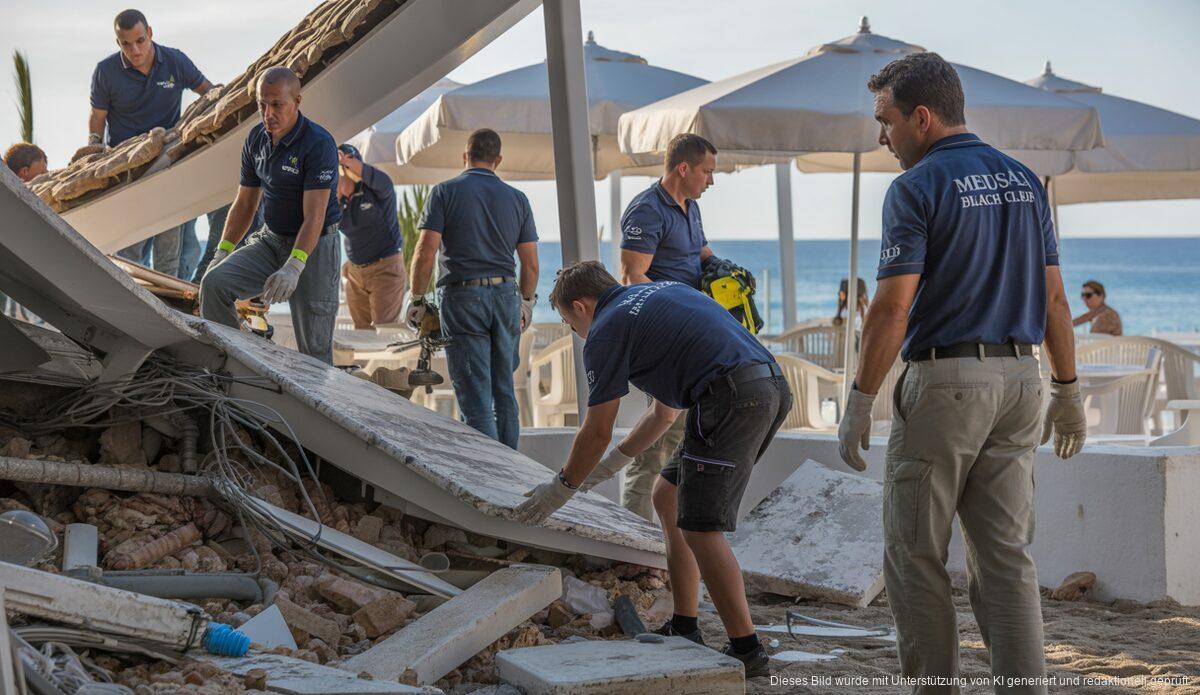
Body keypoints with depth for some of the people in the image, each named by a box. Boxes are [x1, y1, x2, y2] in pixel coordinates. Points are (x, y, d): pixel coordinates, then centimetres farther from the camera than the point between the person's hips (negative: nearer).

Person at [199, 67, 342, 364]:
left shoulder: (319, 144, -20)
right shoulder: (257, 138, 3)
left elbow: (314, 217, -26)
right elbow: (244, 204, 12)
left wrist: (293, 268, -37)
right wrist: (221, 253, 1)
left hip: (313, 248, -6)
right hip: (270, 240, 6)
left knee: (314, 349, -7)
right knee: (214, 282, -18)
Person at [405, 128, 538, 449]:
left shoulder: (445, 192, -1)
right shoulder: (517, 198, 9)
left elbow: (425, 252, -8)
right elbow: (530, 263, 9)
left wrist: (416, 299, 1)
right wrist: (527, 302, 23)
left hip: (463, 296, -4)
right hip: (506, 294, 4)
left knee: (474, 395, -3)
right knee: (504, 390, 13)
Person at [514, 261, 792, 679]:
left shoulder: (606, 330, 3)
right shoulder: (661, 293, 29)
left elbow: (597, 433, 7)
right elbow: (665, 412, 36)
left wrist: (560, 489, 23)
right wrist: (610, 465, 44)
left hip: (731, 398, -9)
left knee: (700, 528, -7)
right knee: (668, 496, 19)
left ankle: (746, 650, -9)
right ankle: (684, 629, 21)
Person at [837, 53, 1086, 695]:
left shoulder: (917, 187, -9)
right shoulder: (1023, 180, 11)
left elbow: (893, 307, -14)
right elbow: (1053, 297, 12)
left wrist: (860, 401, -9)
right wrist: (1067, 392, 17)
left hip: (943, 380, -6)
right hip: (1018, 376, 6)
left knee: (915, 553, 5)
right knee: (1006, 556, 7)